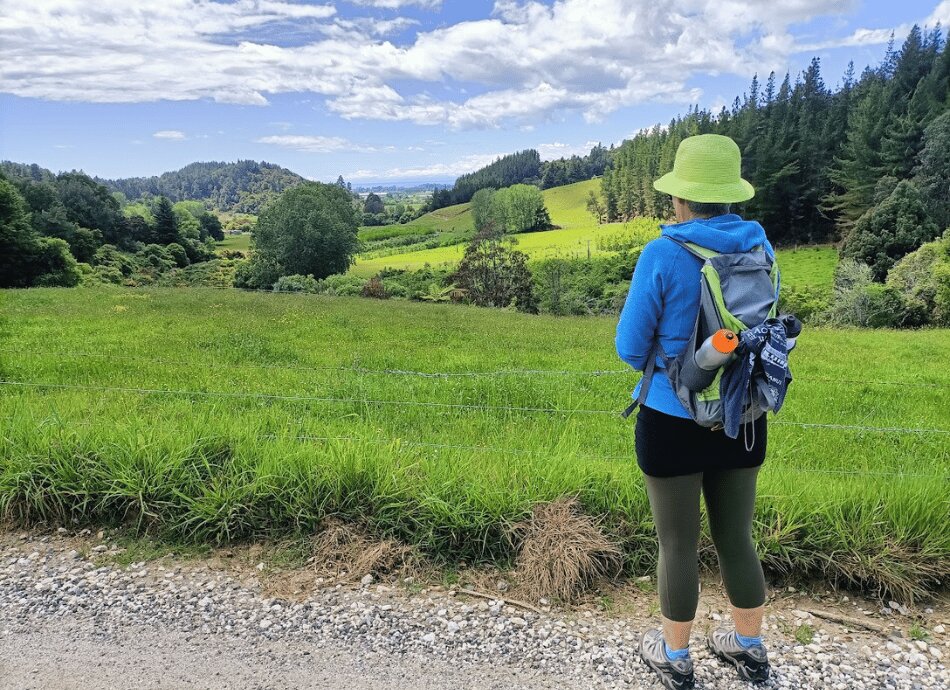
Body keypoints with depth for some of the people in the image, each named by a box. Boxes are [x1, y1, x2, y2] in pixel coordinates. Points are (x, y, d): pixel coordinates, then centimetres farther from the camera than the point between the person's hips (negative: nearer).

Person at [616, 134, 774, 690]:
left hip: (674, 422, -5)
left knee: (679, 545, 12)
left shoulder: (662, 256, -18)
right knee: (737, 537, 21)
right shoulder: (761, 248, -1)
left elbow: (630, 347, -11)